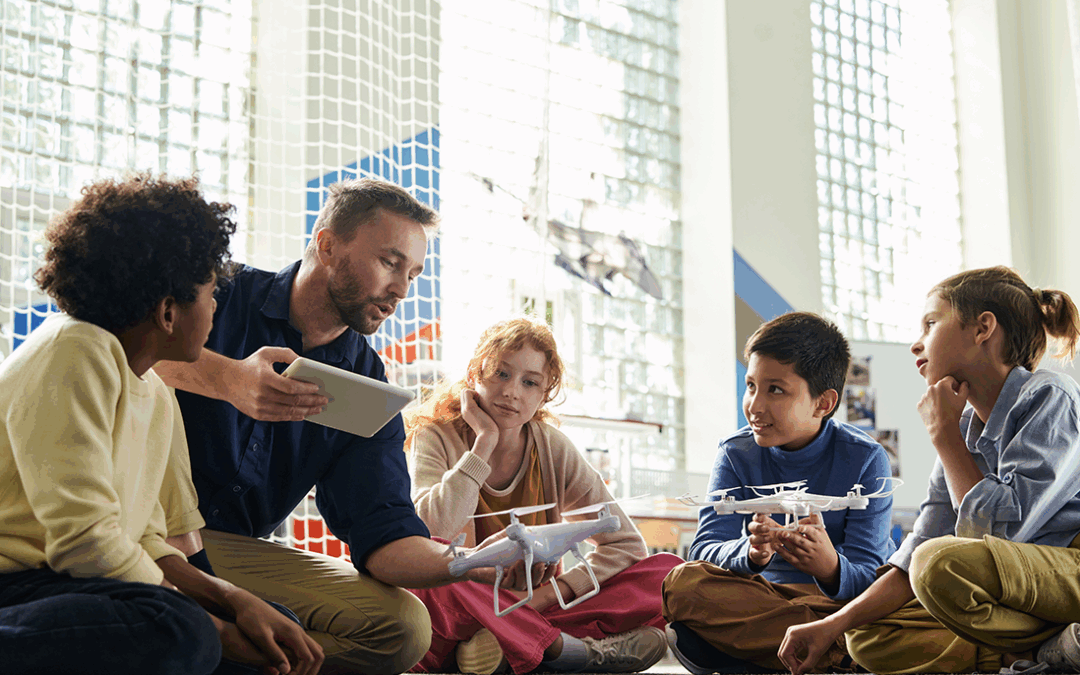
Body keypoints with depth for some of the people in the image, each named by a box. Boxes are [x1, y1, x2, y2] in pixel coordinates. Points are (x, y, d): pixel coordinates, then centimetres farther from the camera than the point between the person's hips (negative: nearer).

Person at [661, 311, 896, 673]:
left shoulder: (865, 459, -8)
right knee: (684, 581, -30)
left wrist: (830, 568, -40)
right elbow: (703, 552, -12)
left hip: (840, 600, -3)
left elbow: (866, 576, -15)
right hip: (761, 596, 4)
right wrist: (749, 553, -36)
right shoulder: (736, 454, 0)